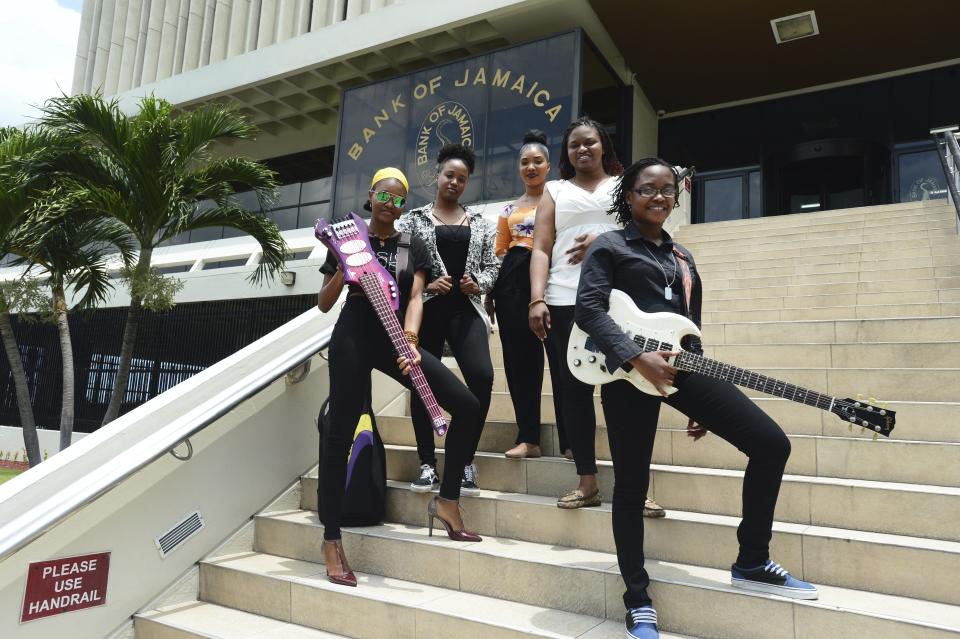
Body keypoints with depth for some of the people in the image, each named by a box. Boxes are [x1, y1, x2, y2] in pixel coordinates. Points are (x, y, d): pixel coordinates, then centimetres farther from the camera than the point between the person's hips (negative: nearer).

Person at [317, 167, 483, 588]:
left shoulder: (413, 248, 13)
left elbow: (415, 298, -1)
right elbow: (324, 304, 7)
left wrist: (410, 341, -20)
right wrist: (344, 268, -10)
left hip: (396, 340, 3)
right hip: (354, 339, -2)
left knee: (467, 407, -9)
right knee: (340, 432, -3)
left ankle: (446, 502, 7)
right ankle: (331, 541, 11)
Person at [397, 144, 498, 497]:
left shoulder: (478, 222, 16)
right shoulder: (413, 219, 9)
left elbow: (492, 265, 15)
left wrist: (477, 282, -5)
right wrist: (425, 285, -12)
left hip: (465, 310, 1)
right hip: (426, 310, -1)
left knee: (482, 376, -18)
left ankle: (465, 458, -2)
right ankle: (427, 464, 12)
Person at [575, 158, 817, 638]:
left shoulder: (683, 258, 22)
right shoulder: (609, 246, 4)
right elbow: (588, 309, -10)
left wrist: (701, 404, 20)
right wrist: (637, 357, -22)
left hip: (681, 363, 6)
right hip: (628, 369, -5)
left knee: (771, 444, -4)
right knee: (631, 486, 2)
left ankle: (751, 563, 14)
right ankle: (638, 600, 20)